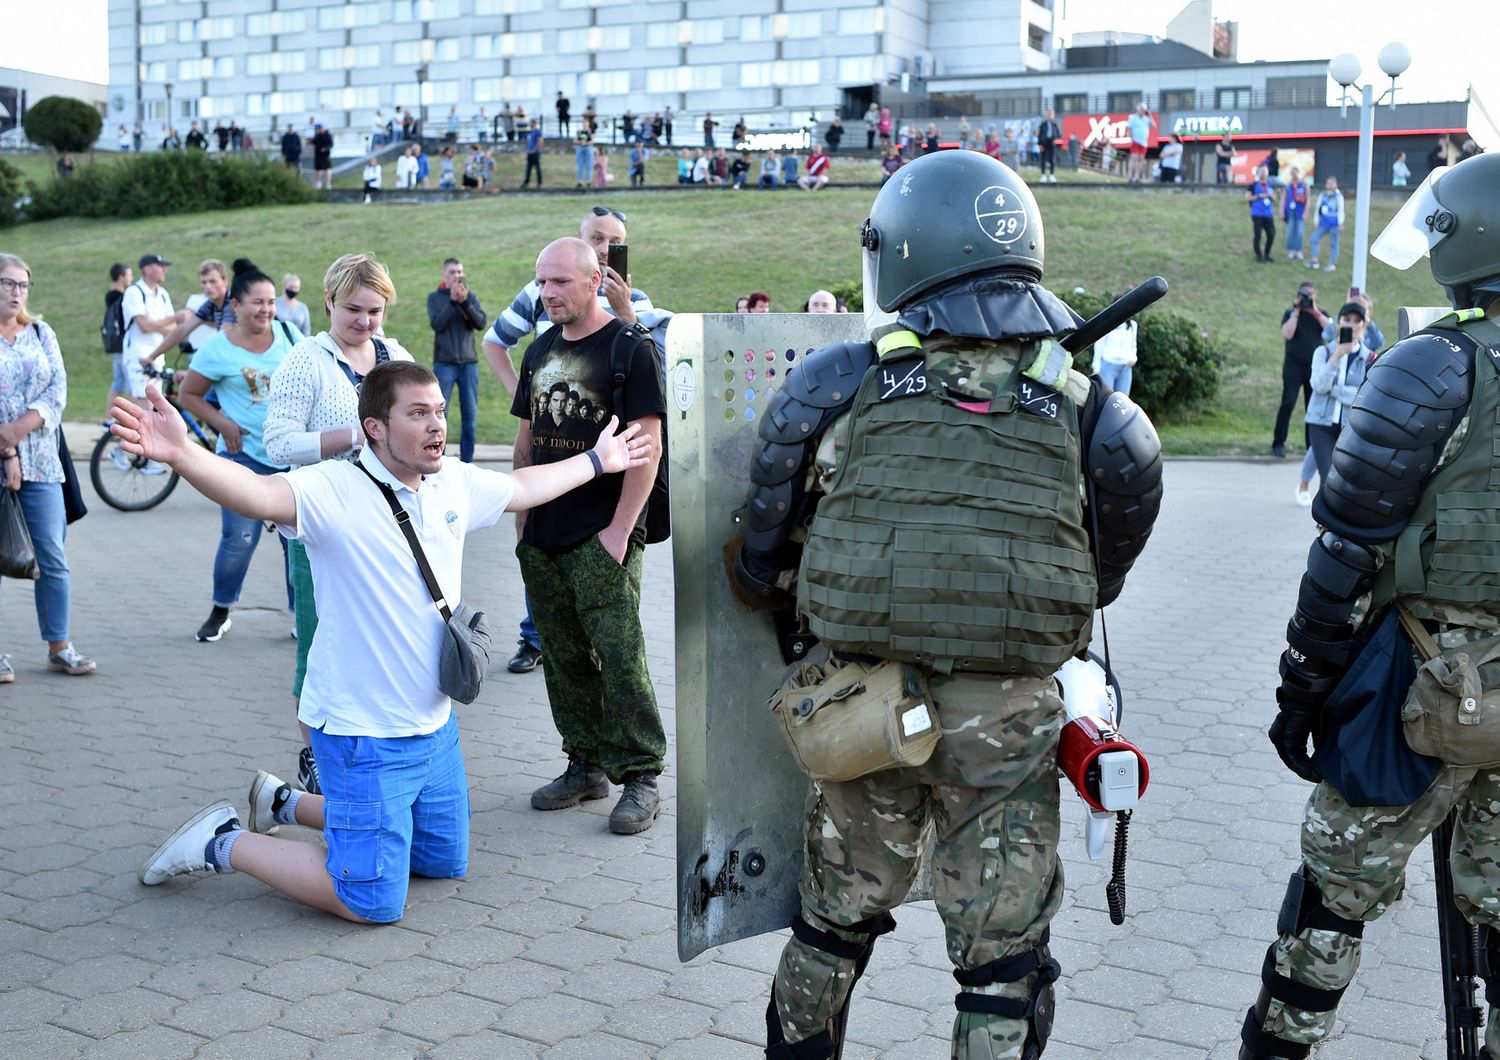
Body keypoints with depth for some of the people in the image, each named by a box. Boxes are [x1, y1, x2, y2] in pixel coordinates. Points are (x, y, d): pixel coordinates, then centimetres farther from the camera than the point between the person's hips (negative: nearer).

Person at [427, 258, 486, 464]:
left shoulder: (471, 297, 10)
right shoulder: (435, 298, 6)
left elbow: (481, 323, -2)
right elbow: (437, 324, -8)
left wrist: (465, 302, -14)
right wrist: (452, 301, -14)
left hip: (469, 362, 2)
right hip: (444, 363, -2)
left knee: (471, 414, 0)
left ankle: (467, 460, 6)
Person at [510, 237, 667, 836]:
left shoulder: (630, 349, -6)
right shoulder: (540, 352, 14)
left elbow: (647, 446, -11)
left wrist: (620, 530, -15)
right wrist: (521, 519, 13)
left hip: (603, 538, -7)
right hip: (543, 539, 7)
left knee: (620, 658, -7)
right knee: (564, 659, 12)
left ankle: (640, 777, 3)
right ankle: (586, 765, 24)